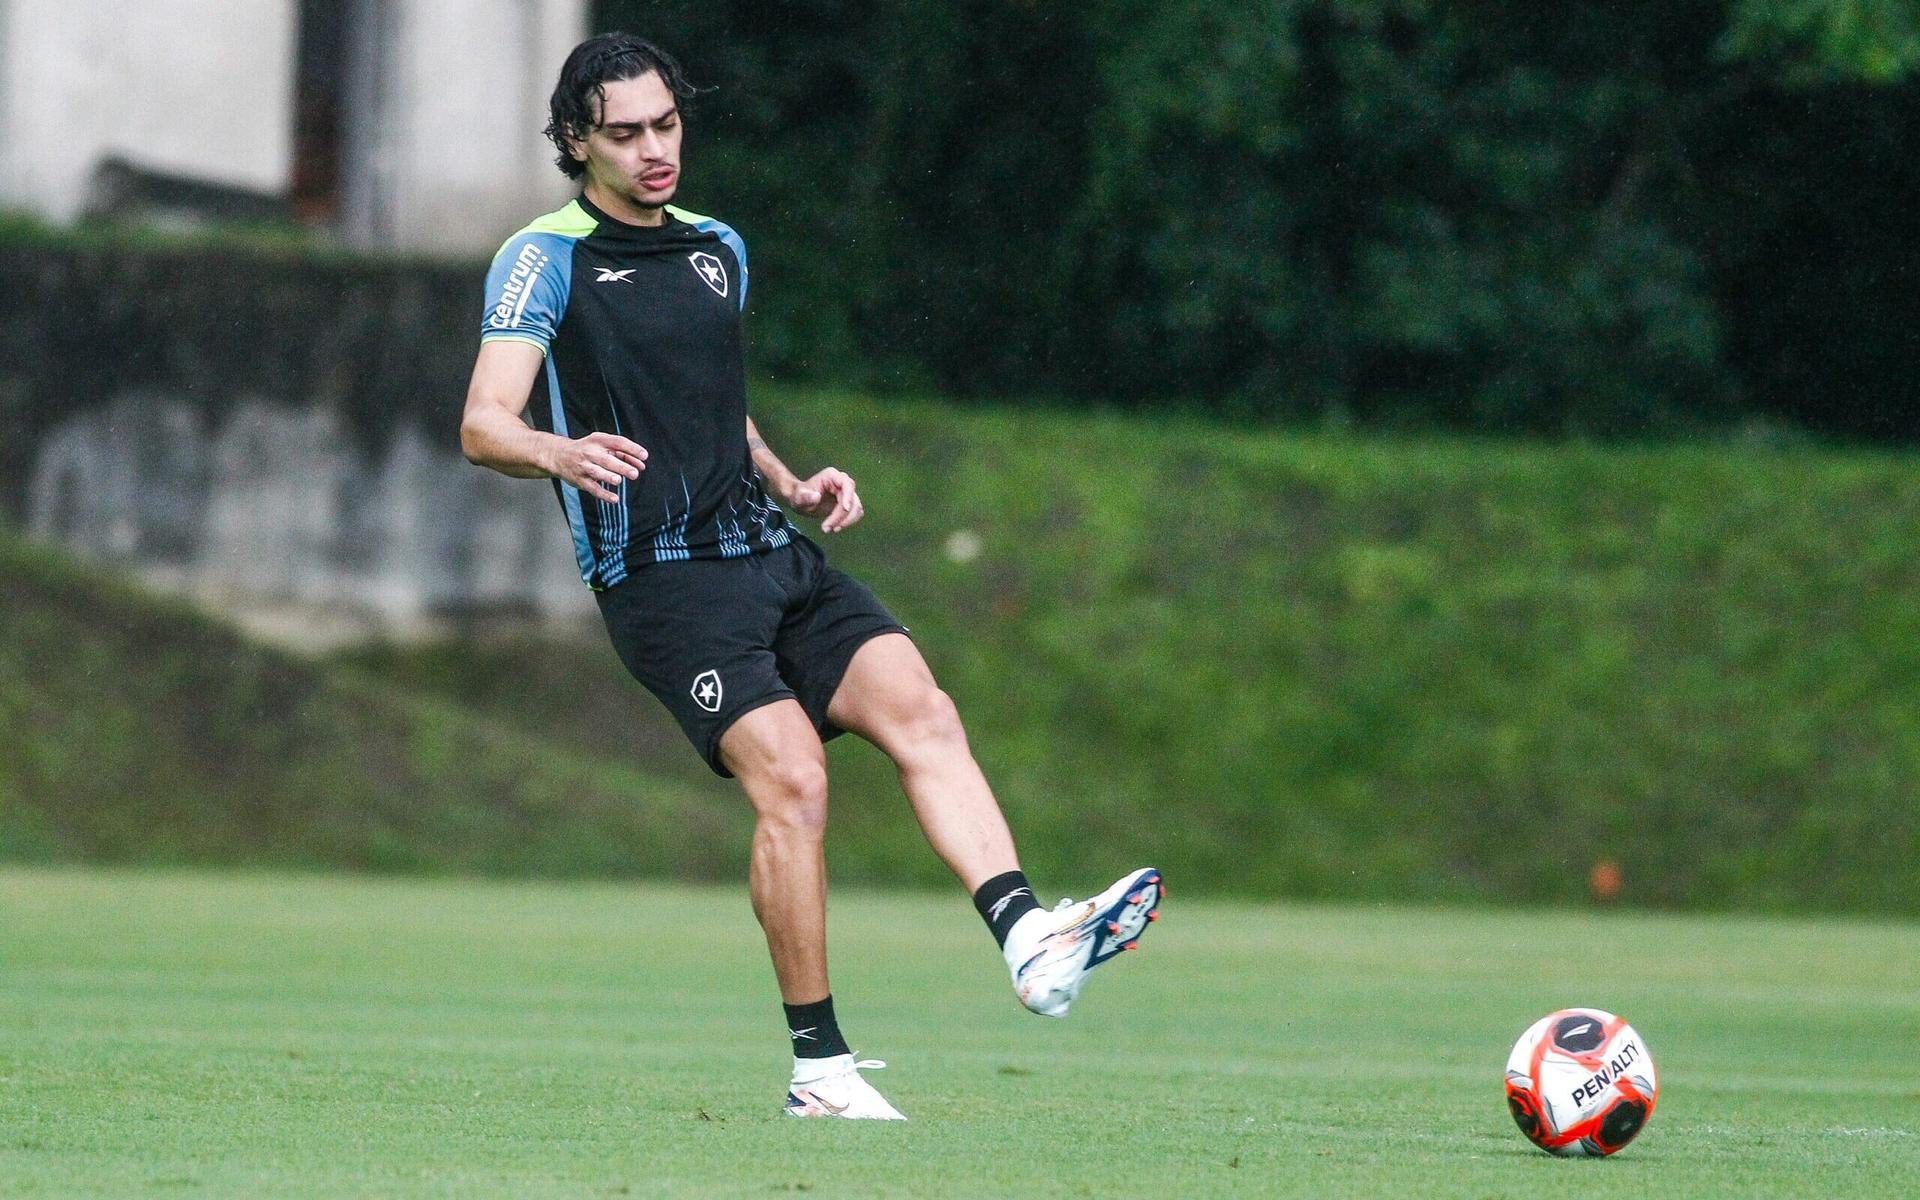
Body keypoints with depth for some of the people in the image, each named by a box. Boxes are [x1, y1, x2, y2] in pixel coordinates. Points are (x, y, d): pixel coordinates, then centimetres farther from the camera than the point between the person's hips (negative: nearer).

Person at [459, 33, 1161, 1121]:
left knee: (919, 707, -17)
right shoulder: (545, 260, -1)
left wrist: (791, 485, 15)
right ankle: (818, 1068, -15)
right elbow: (484, 425, -12)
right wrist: (561, 452, -33)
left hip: (774, 559, 6)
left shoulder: (719, 249, 21)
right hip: (662, 575, -6)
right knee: (792, 775, -21)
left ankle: (1029, 937, -33)